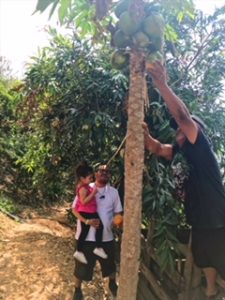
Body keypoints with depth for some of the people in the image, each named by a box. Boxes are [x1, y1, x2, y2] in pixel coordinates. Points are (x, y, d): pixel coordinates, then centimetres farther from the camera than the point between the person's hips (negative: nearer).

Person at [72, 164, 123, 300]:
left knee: (110, 263, 21)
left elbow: (117, 212, 5)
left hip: (106, 236, 3)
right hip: (87, 236, -2)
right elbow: (75, 208, -6)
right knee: (82, 265, 10)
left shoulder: (113, 192, 0)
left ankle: (112, 284, 49)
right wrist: (86, 221, -22)